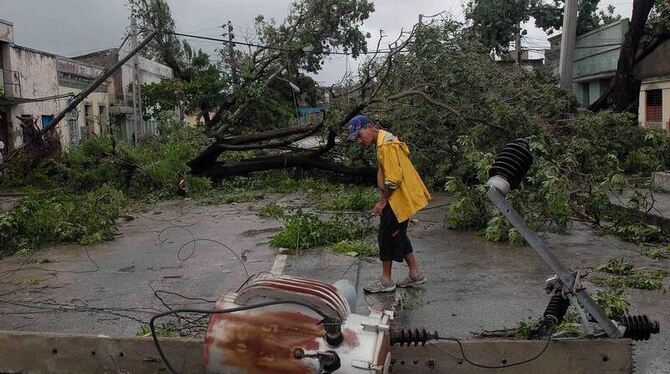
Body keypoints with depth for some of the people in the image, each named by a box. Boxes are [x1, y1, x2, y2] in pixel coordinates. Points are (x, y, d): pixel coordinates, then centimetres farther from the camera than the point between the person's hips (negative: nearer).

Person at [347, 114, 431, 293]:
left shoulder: (386, 146, -21)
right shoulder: (385, 140, 12)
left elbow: (393, 179, -25)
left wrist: (382, 201, -15)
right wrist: (385, 199, 17)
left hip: (399, 199, -10)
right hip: (401, 198, 10)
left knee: (387, 236, -1)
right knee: (398, 236, 17)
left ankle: (386, 281, 10)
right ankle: (415, 274, 25)